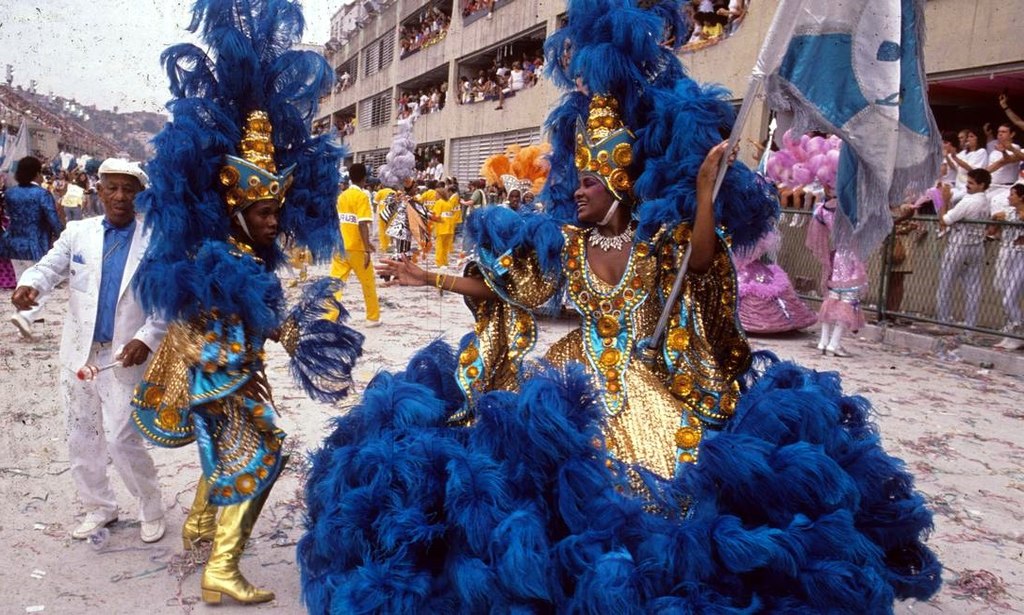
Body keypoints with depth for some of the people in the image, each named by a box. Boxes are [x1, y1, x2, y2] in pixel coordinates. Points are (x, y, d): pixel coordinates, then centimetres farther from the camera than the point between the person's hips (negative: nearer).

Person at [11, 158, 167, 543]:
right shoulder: (77, 233, 4)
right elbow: (48, 267, -4)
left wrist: (146, 340, -20)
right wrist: (29, 285, -28)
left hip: (123, 357, -4)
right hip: (79, 354, 5)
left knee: (121, 440, -6)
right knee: (81, 438, 14)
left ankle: (152, 510, 17)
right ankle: (98, 508, 34)